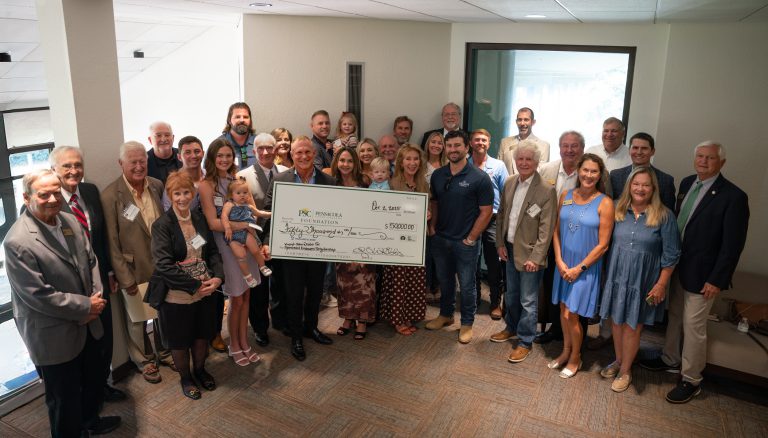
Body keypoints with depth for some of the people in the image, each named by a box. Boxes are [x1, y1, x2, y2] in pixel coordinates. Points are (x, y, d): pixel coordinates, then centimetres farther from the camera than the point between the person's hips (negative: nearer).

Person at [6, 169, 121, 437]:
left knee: (96, 379, 26)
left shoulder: (70, 221, -1)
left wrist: (96, 297, -7)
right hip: (54, 336, -7)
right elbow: (38, 295, -23)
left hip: (88, 325, 7)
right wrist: (86, 307, -16)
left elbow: (91, 262, 8)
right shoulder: (17, 242, -23)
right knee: (65, 397, 12)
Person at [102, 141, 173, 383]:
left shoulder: (157, 186, -2)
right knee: (136, 318, 16)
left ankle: (164, 351, 44)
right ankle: (144, 360, 38)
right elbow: (112, 242, -15)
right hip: (133, 270, -4)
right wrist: (125, 279, -15)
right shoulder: (111, 196, -17)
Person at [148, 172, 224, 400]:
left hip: (204, 290, 4)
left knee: (202, 335, 20)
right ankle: (185, 377, 39)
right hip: (177, 296, -4)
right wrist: (195, 285, -20)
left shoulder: (199, 218, 1)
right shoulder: (162, 225, -15)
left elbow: (213, 251, 6)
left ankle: (200, 369, 45)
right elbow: (164, 265, -19)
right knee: (180, 341, 15)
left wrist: (217, 277, -11)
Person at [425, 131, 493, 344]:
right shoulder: (438, 175, 3)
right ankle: (446, 314, 38)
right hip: (440, 239, 5)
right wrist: (432, 227, 1)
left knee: (467, 286, 8)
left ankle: (467, 323, 25)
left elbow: (486, 211, -11)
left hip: (465, 242, -4)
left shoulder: (479, 178, -12)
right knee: (445, 281, 19)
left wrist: (471, 238, -11)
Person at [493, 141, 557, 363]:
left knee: (528, 301, 4)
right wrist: (500, 243, 5)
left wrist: (535, 257, -18)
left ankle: (525, 342, 19)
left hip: (529, 253, -6)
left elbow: (546, 228, -16)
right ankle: (511, 328, 42)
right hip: (509, 249, 6)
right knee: (511, 295, 22)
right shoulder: (509, 183, 3)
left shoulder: (547, 191, -15)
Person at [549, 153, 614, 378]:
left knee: (571, 315, 0)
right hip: (564, 264, 4)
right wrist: (560, 261, -6)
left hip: (586, 268, -4)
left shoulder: (605, 203, -13)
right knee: (563, 309, 15)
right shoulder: (566, 196, 0)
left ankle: (575, 358, 24)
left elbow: (602, 244, -12)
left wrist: (579, 268, -12)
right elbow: (557, 231, 4)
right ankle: (566, 351, 36)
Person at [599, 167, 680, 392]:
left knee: (632, 326, 8)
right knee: (617, 321, 15)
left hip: (643, 281, -3)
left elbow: (670, 254, -8)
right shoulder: (618, 210, -1)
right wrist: (607, 272, 3)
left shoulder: (664, 216, -10)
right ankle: (618, 360, 37)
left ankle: (625, 370, 27)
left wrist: (661, 285, -9)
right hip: (617, 276, 3)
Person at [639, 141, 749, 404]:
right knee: (674, 316, 21)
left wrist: (717, 280, -16)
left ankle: (691, 380, 20)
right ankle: (670, 360, 40)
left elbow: (733, 244, -16)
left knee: (694, 327, 4)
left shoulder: (733, 196, -17)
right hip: (678, 265, 7)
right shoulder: (687, 183, 3)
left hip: (701, 273, -6)